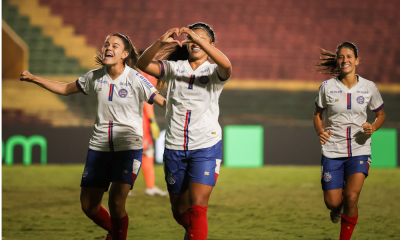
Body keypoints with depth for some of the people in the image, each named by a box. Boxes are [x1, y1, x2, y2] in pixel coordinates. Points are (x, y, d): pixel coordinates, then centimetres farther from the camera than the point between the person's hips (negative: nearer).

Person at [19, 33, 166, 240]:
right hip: (99, 146, 5)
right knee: (88, 206, 6)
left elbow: (163, 103, -9)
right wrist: (34, 79, 11)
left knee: (116, 203, -17)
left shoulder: (135, 79, -10)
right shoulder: (95, 77, 4)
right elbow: (65, 89, 17)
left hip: (128, 147, -5)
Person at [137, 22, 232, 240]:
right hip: (174, 147, 3)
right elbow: (143, 64, -10)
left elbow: (226, 66, -25)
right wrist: (161, 42, -28)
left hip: (206, 147, -3)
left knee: (197, 208, -16)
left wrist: (199, 39, -34)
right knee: (180, 211, 13)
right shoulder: (174, 68, 7)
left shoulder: (214, 72, 1)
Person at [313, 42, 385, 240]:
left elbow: (381, 115, 11)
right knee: (332, 202, -2)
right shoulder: (327, 87, -4)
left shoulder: (369, 87, -2)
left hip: (359, 150, 0)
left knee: (351, 197, -17)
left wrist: (373, 127, -10)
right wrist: (320, 132, -12)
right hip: (333, 150, 0)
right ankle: (337, 208, 38)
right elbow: (317, 114, 8)